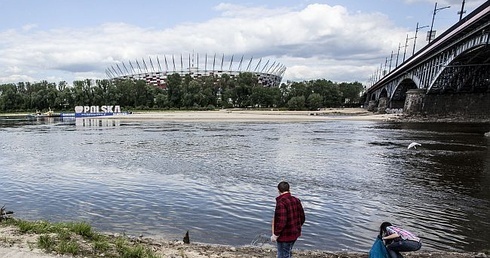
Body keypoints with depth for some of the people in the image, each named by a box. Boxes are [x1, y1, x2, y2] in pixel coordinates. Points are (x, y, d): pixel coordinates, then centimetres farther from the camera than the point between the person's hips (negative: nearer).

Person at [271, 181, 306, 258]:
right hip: (295, 234, 8)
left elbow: (281, 222, -27)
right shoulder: (296, 200, 2)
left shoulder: (281, 203, -24)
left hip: (285, 236, -8)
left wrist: (275, 235, -16)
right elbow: (302, 217, 10)